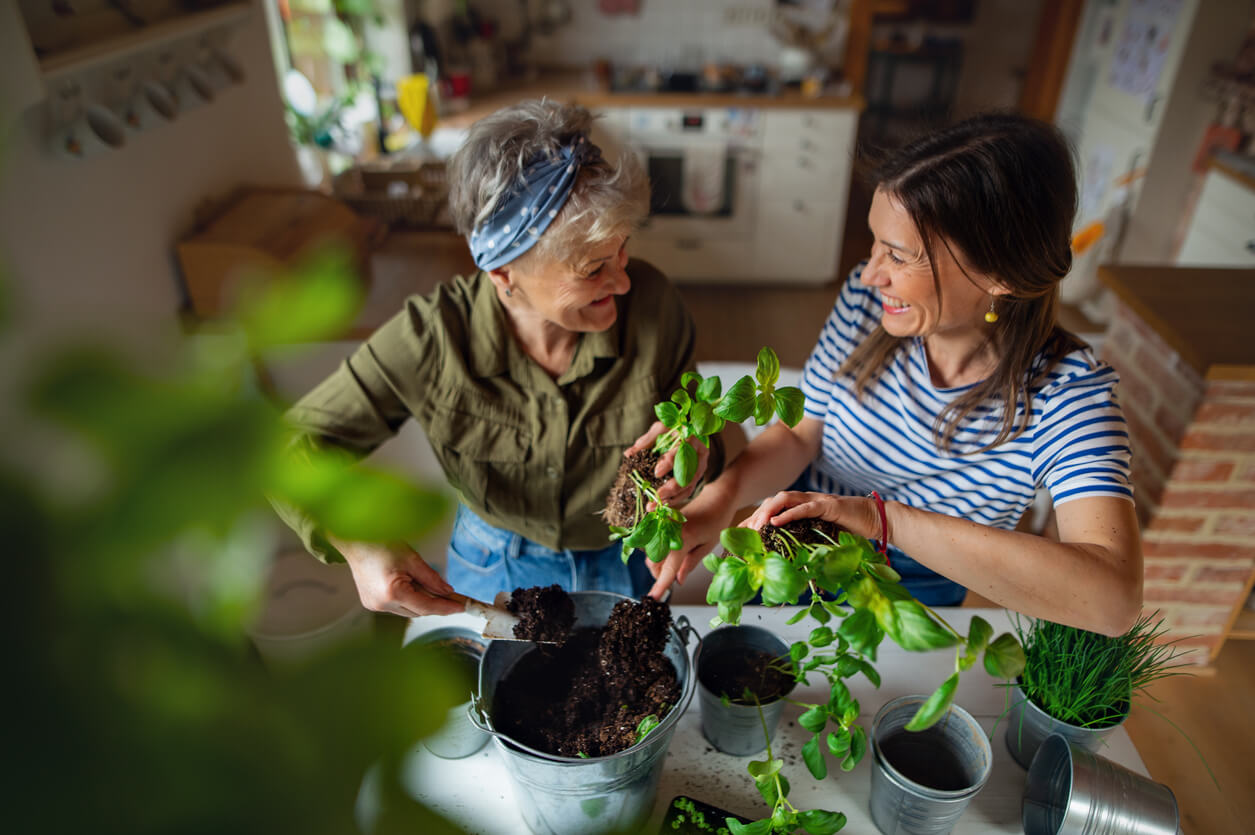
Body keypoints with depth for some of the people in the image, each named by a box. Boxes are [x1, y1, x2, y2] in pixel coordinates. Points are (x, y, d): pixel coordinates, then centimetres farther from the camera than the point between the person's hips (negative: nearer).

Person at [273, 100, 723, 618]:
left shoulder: (651, 305, -27)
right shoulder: (433, 338, -30)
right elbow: (292, 445, -22)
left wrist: (698, 453, -36)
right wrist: (356, 544, -39)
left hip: (622, 566, 1)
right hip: (495, 564, -1)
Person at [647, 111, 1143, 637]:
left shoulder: (1067, 391, -29)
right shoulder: (867, 300, -20)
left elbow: (1114, 598, -42)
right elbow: (800, 433, -11)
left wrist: (882, 516, -51)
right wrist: (724, 493, -32)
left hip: (915, 598, -2)